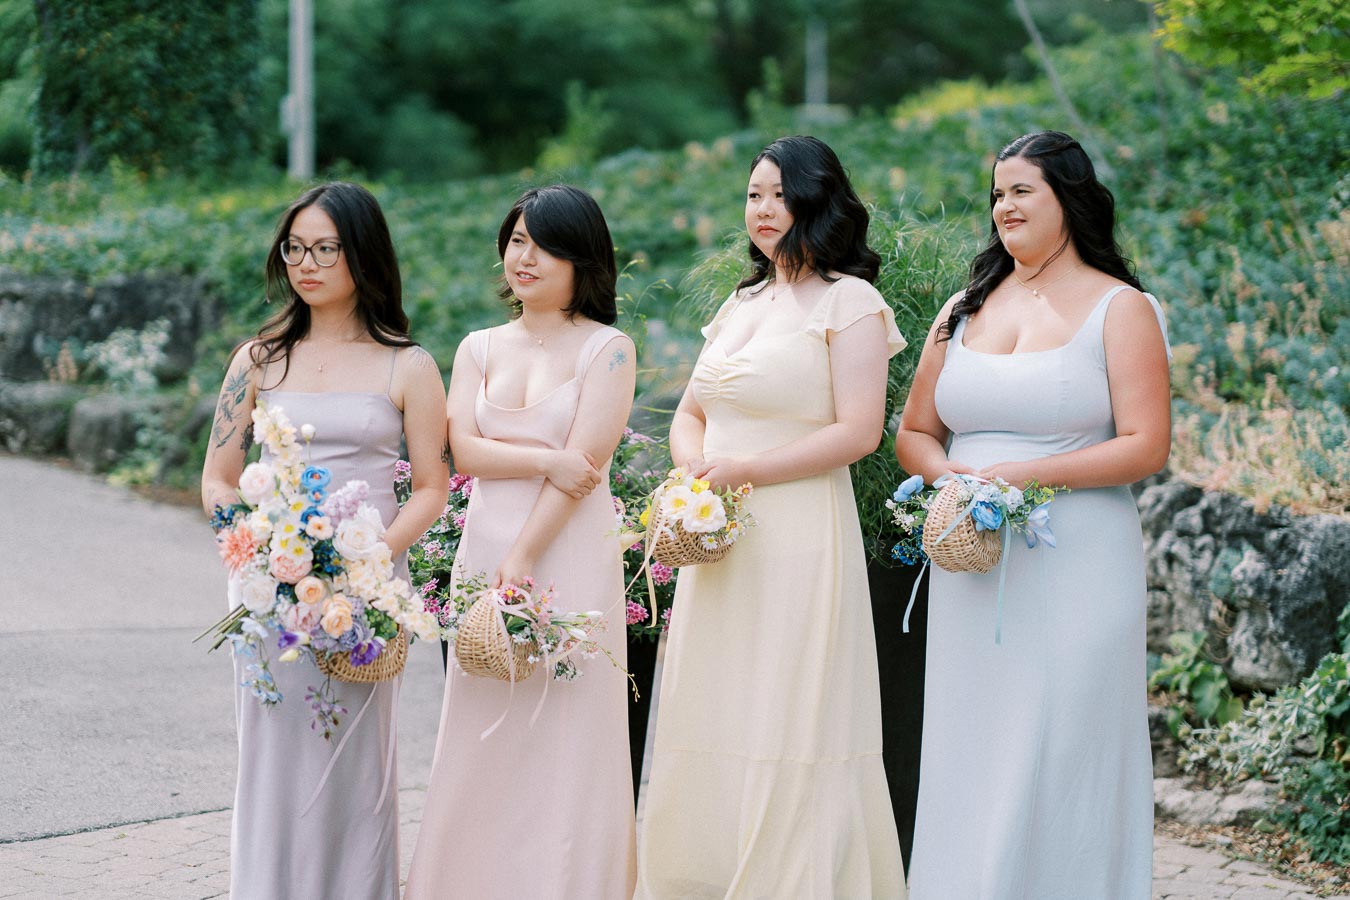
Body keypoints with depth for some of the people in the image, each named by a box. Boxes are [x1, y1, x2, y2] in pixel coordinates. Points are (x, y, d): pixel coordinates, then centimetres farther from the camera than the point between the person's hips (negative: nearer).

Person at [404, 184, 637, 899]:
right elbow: (466, 450, 1)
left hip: (570, 556, -4)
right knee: (479, 747, 3)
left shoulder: (606, 349, -1)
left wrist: (522, 561, -16)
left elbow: (583, 464, -10)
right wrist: (548, 460, -14)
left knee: (564, 738, -3)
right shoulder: (480, 348, 14)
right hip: (484, 548, 4)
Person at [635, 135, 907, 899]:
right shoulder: (740, 305, 18)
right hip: (719, 545, 7)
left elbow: (859, 431, -13)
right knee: (709, 731, 6)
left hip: (798, 542, -7)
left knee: (789, 740, -6)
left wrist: (744, 470, -14)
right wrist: (697, 469, -2)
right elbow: (690, 414, 21)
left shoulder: (849, 303, -4)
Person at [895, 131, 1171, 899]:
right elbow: (914, 432, 17)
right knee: (969, 757, 5)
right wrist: (945, 475, -6)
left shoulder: (1119, 309, -1)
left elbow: (1146, 446, -9)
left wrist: (1029, 474, -18)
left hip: (1074, 569, -5)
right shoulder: (966, 310, 15)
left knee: (1060, 758, -5)